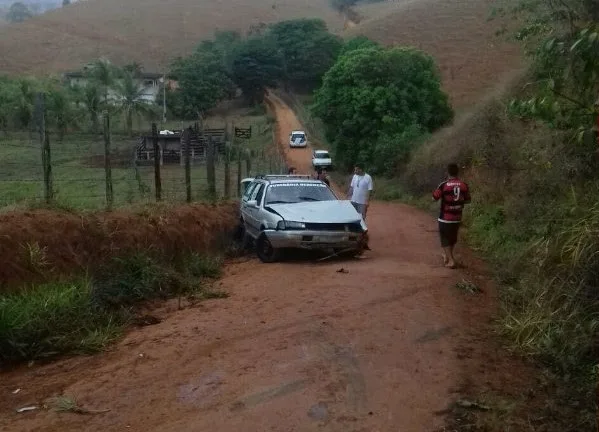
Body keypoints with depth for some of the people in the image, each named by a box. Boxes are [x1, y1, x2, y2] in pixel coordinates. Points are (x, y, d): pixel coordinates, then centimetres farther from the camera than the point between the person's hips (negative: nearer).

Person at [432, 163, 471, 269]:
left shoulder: (444, 185, -14)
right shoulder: (464, 185, -4)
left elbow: (434, 198, -8)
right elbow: (468, 200, 6)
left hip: (445, 217, -4)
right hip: (457, 218, 4)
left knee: (445, 239, 6)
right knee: (453, 238, 21)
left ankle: (451, 260, -3)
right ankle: (447, 256, 36)